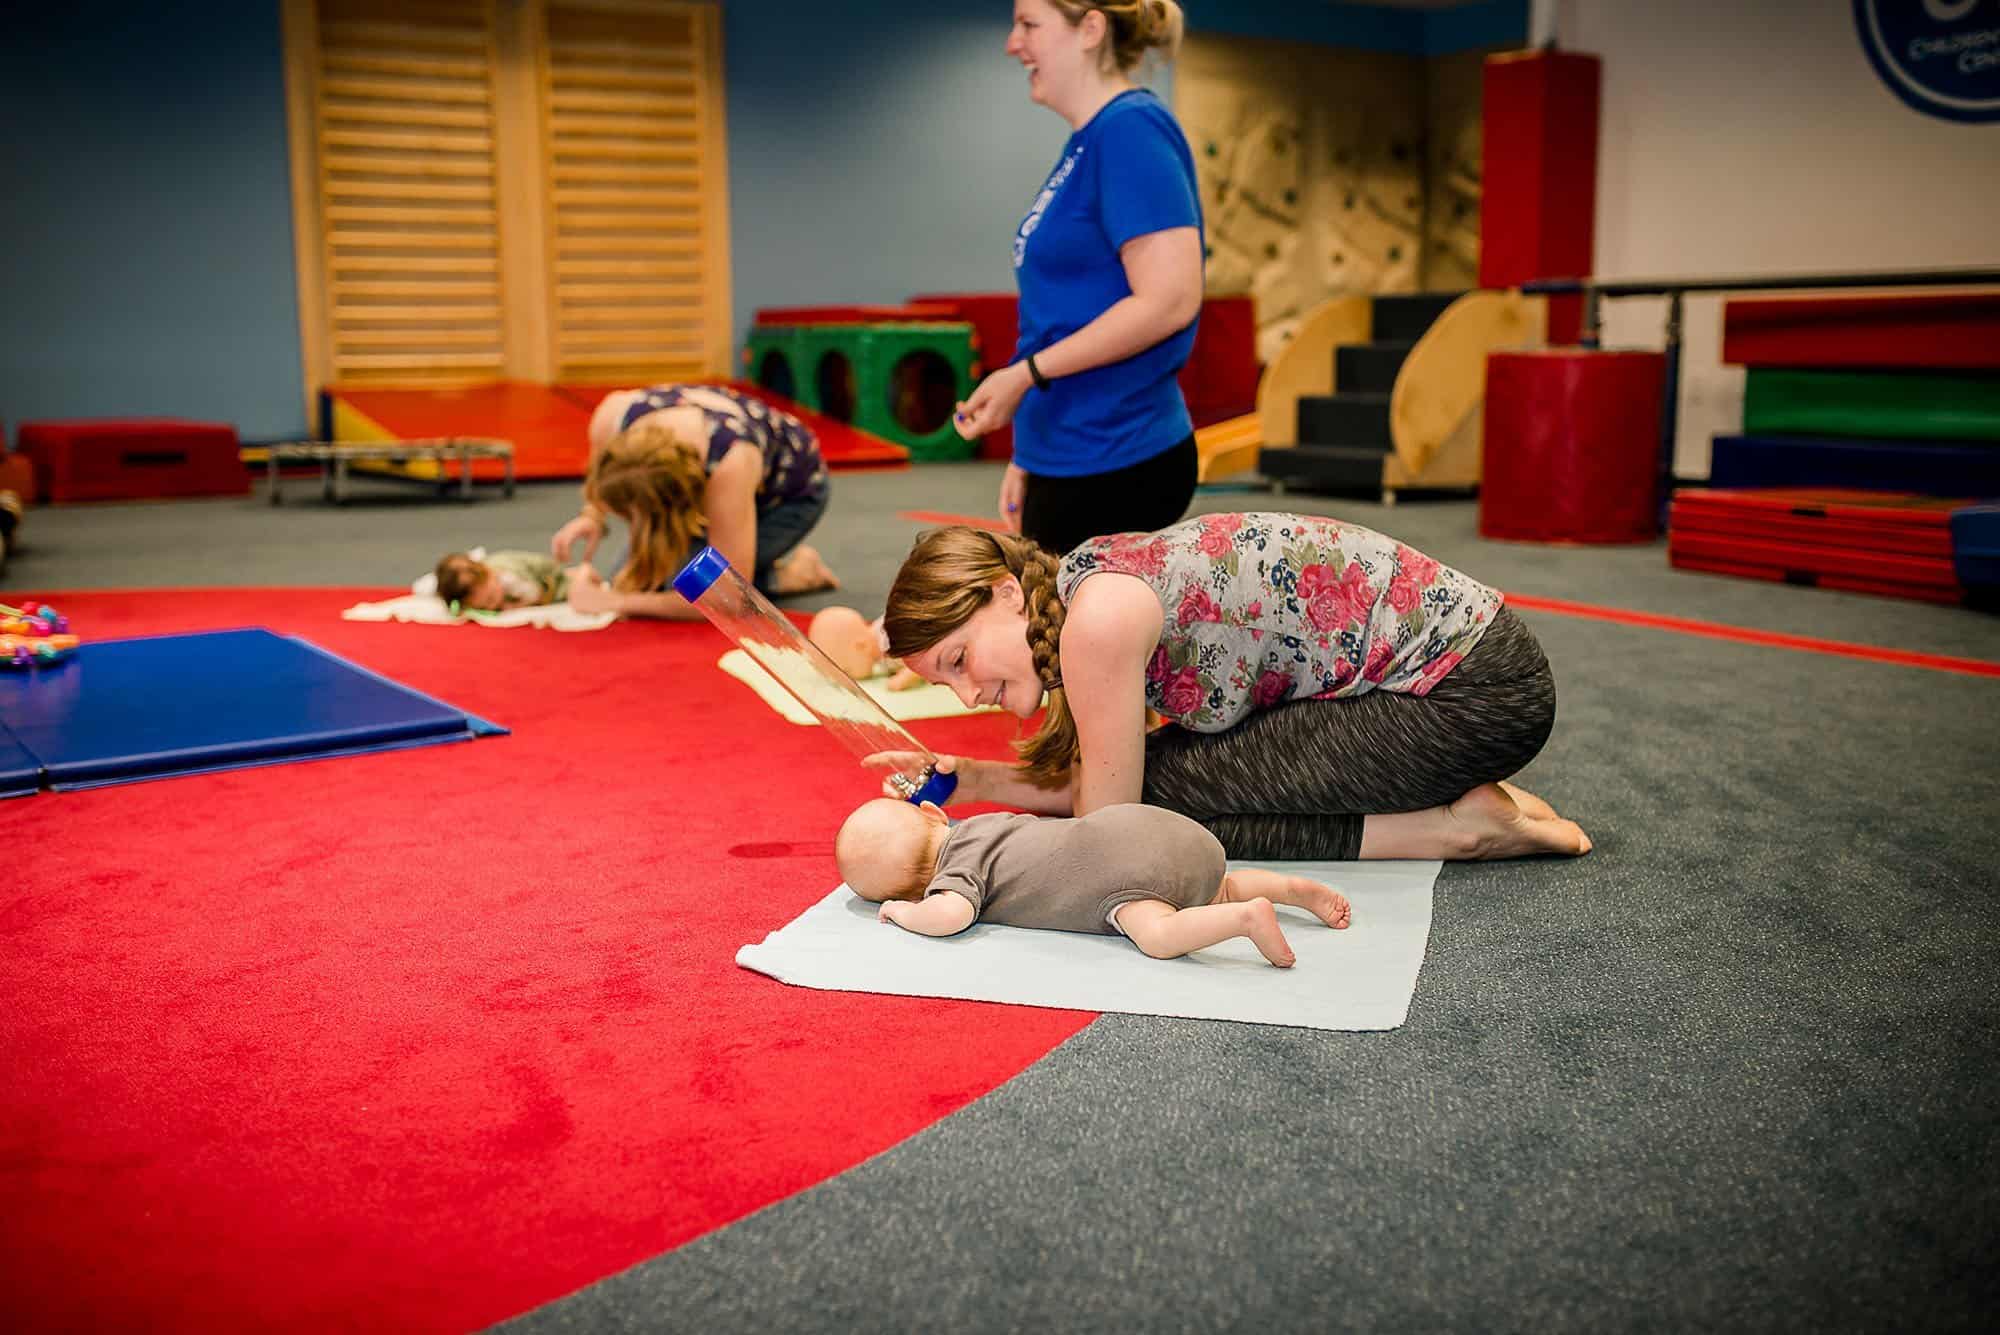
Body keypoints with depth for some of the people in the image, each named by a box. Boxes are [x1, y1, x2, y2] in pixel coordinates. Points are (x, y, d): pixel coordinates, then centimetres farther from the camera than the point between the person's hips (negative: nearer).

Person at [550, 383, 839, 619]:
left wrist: (616, 602, -42)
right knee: (625, 584, -6)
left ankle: (789, 570, 1)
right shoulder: (611, 418, -33)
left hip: (790, 492, -5)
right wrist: (592, 516, -23)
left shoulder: (729, 467, -47)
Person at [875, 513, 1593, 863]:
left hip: (1478, 691, -10)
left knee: (1161, 797, -10)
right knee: (1159, 771, 10)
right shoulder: (1091, 581, 6)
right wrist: (976, 781, 1)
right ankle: (1448, 795, 11)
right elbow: (1102, 782, 10)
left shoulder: (1097, 618, -22)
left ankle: (1453, 828, -5)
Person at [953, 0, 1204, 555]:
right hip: (1071, 458, 9)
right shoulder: (1089, 141, 13)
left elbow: (1169, 299, -22)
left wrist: (1026, 372, -18)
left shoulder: (1131, 128, -14)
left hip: (1115, 466, -9)